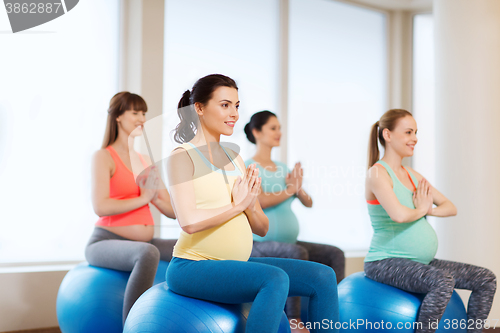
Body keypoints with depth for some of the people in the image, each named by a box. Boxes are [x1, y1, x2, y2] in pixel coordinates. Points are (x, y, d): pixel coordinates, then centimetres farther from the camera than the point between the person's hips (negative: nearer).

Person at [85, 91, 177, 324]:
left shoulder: (146, 161, 16)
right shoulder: (104, 157, -3)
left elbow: (173, 211, 12)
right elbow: (101, 207, -18)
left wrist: (155, 198, -8)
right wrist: (142, 199, -9)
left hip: (145, 242, 7)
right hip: (107, 242, -7)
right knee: (147, 253, -38)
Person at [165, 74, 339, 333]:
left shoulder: (233, 158, 15)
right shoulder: (183, 156, -5)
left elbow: (262, 228, 13)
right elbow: (189, 222, -21)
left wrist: (251, 205, -8)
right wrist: (237, 205, -9)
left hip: (236, 264, 7)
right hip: (193, 267, -7)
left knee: (323, 277, -4)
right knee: (275, 278, -31)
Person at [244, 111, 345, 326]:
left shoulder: (283, 168, 15)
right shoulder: (249, 167, -6)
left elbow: (308, 203, 11)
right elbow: (260, 200, -23)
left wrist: (299, 188, -10)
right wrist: (289, 189, -10)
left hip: (289, 243, 8)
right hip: (260, 245, -8)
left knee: (335, 255, -5)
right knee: (298, 253, -35)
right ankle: (294, 320, -30)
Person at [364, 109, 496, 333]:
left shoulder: (412, 175, 14)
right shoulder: (378, 173, -12)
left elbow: (450, 207, 14)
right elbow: (399, 215, -28)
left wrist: (430, 210, -7)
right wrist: (421, 210, -7)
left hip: (420, 262, 9)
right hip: (386, 262, -9)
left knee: (486, 279, 3)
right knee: (443, 281, -34)